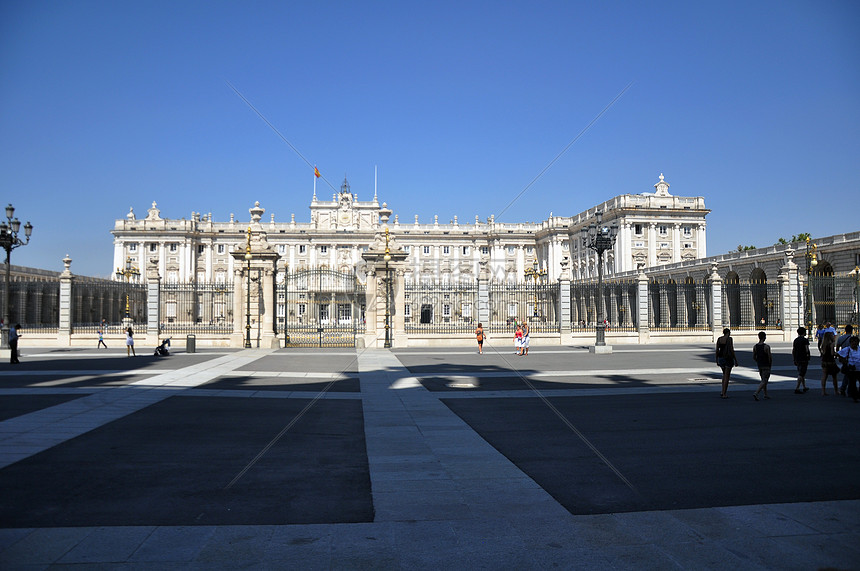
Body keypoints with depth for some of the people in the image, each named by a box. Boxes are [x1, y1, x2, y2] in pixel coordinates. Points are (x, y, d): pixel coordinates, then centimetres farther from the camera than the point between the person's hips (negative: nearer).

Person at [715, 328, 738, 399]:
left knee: (724, 374, 22)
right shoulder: (729, 339, -11)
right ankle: (724, 394, 0)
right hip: (728, 358, -6)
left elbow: (717, 350, 6)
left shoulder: (719, 339, 5)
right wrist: (736, 360, -9)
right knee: (727, 376, 0)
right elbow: (731, 350, -15)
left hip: (721, 358, 6)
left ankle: (722, 391, 17)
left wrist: (717, 360, 15)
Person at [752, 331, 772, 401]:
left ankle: (766, 394, 28)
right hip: (766, 366, -6)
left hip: (759, 366, 6)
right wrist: (770, 364, 4)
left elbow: (754, 357, 6)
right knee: (764, 381, -4)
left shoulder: (755, 346, 0)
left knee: (764, 380, 21)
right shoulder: (767, 347, -17)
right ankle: (756, 393, -19)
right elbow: (770, 357, -15)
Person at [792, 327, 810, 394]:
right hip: (804, 359, -7)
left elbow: (793, 351, 9)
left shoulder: (795, 340, 8)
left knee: (801, 374, 19)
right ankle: (797, 389, -12)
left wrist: (794, 360, 15)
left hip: (797, 359, 7)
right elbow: (807, 350, -14)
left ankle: (804, 387, 31)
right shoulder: (805, 340, -10)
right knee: (801, 374, -6)